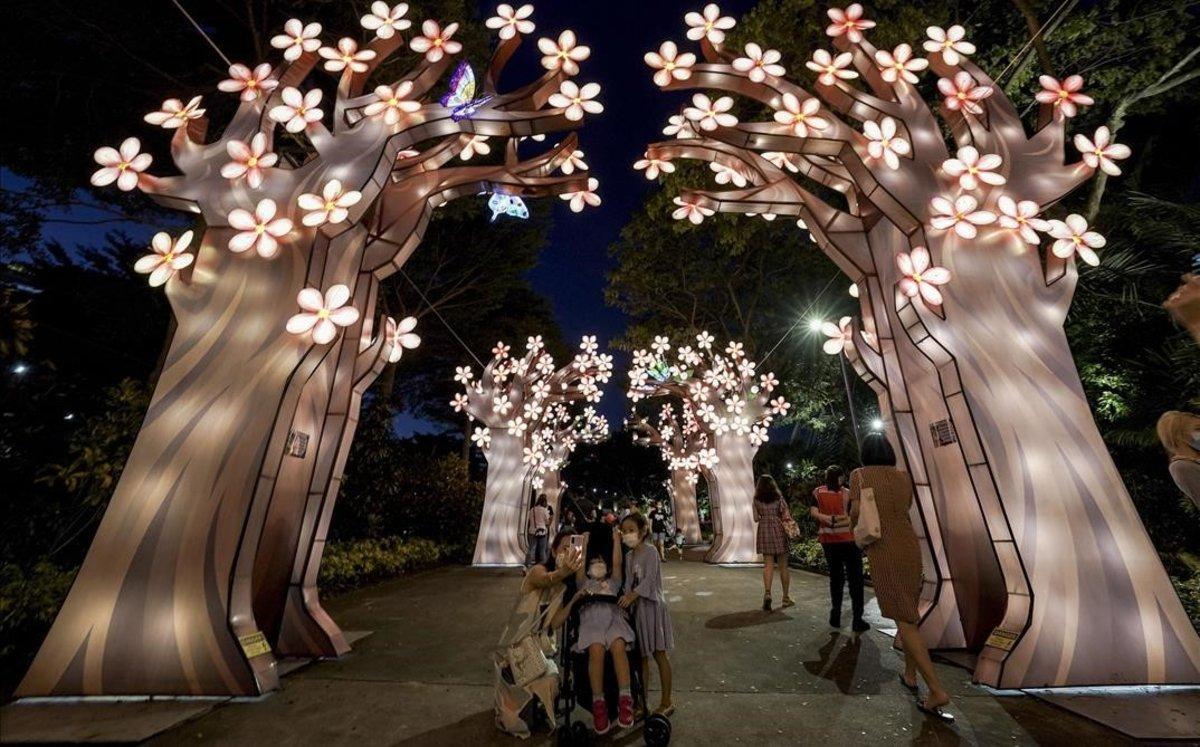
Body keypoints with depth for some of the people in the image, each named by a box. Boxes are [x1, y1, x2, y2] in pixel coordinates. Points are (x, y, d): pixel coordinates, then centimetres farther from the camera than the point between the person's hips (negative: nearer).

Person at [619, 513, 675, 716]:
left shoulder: (651, 552, -14)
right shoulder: (629, 556, 9)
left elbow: (649, 579, -25)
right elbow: (629, 583, 10)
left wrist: (632, 595, -36)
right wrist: (626, 600, -5)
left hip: (652, 606, -7)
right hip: (637, 608, 7)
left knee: (659, 654, 5)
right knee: (641, 656, 15)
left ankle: (666, 702, 19)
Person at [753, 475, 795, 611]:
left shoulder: (756, 500, 3)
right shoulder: (779, 497, 1)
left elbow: (756, 518, 4)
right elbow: (786, 515, -5)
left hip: (764, 531, 0)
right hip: (779, 530, 0)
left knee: (768, 565, 1)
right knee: (783, 566, 10)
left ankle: (767, 593, -18)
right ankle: (786, 598, 18)